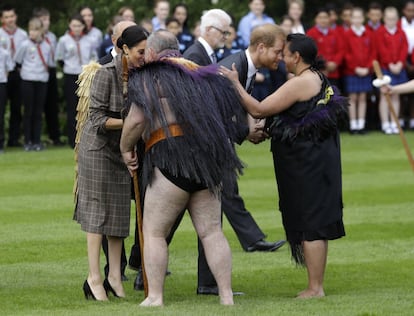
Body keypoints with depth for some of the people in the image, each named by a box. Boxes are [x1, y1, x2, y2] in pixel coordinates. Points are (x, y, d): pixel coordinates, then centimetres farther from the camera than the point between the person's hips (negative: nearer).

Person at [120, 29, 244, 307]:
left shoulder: (149, 77, -1)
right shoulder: (201, 75, 20)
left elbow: (136, 120, -10)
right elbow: (228, 108, 20)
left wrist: (126, 148, 4)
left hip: (171, 158, -6)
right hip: (209, 157, 6)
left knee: (154, 232, 2)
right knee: (212, 231, 6)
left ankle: (155, 297, -2)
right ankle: (226, 296, 1)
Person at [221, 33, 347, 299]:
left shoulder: (300, 84, -18)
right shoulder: (320, 80, 13)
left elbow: (259, 110, -18)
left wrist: (235, 84, -10)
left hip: (305, 163, -10)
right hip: (319, 157, 10)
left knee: (310, 225, -6)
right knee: (317, 226, 13)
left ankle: (315, 288, -3)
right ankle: (317, 284, 18)